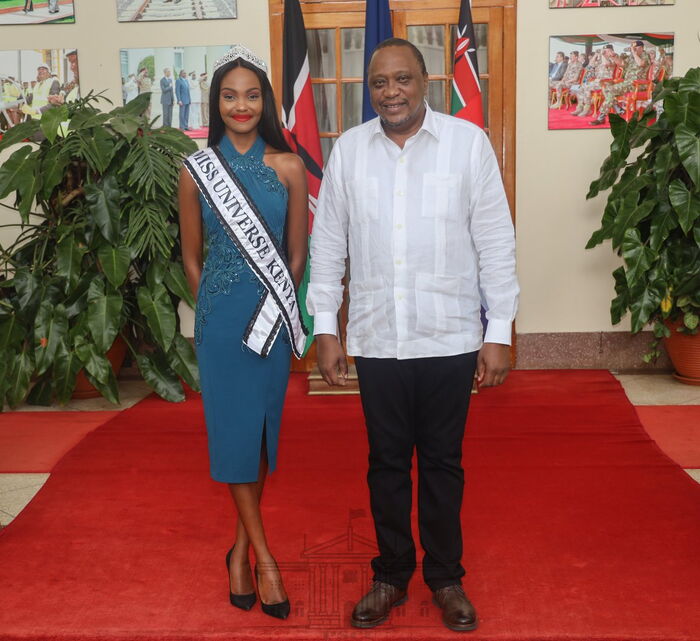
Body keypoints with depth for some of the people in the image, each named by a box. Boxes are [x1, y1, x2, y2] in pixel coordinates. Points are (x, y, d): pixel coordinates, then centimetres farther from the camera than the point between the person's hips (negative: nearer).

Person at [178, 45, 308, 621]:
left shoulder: (288, 167, -3)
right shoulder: (196, 171, -1)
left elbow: (297, 253, 3)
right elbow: (191, 256, 7)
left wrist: (276, 306, 3)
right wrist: (213, 309, 8)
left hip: (273, 316, 0)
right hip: (220, 315, 0)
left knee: (263, 426, 8)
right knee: (231, 427, 0)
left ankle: (242, 544, 24)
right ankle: (264, 555, 11)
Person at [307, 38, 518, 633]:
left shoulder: (468, 142, -4)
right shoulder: (348, 149, 2)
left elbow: (495, 243, -3)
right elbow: (328, 245, 5)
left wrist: (500, 331, -5)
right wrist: (325, 329, 3)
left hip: (449, 338, -1)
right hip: (376, 338, 2)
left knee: (443, 463, 12)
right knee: (387, 463, 13)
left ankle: (446, 577, 30)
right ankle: (391, 576, 31)